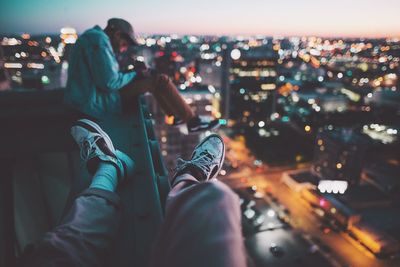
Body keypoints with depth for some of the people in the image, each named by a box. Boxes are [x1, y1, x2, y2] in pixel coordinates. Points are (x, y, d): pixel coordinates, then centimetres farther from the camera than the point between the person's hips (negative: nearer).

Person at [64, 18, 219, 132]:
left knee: (150, 76, 16)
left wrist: (135, 74, 8)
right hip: (96, 102, -10)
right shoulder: (100, 41, -16)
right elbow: (110, 82, -23)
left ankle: (175, 115, 23)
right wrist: (135, 75, -6)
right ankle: (192, 121, -1)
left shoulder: (93, 37, 17)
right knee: (161, 80, -10)